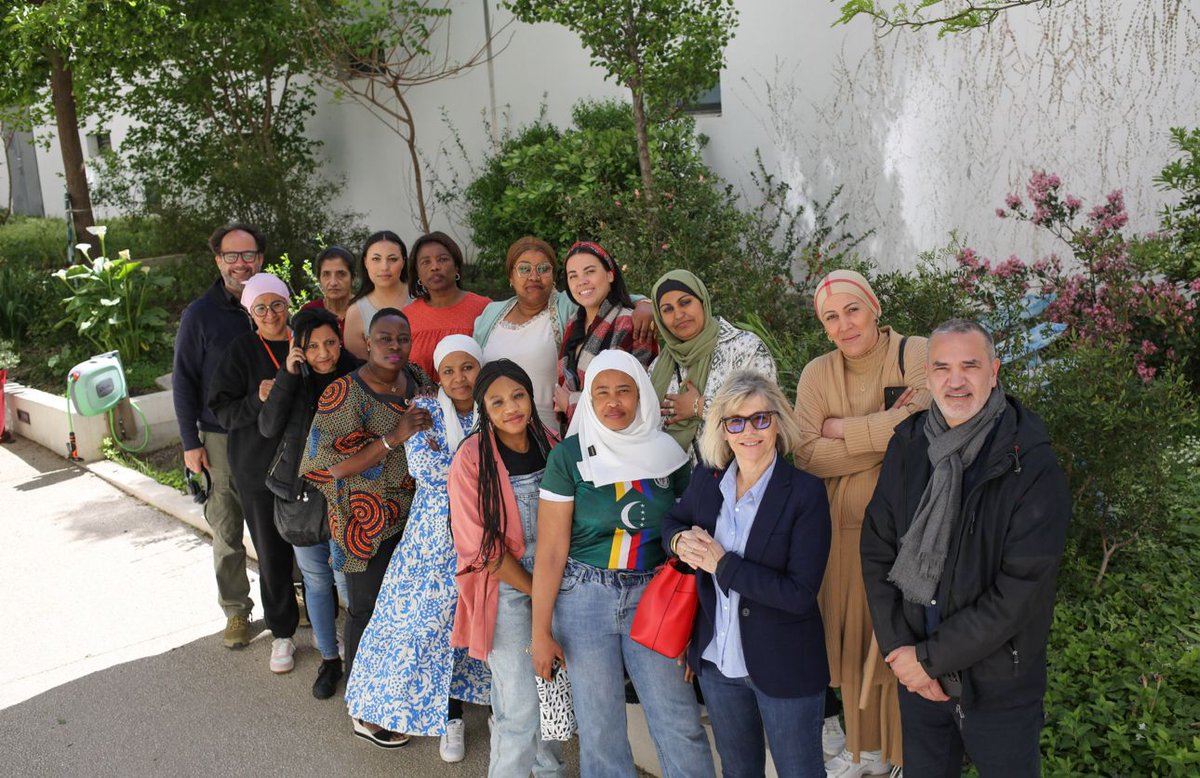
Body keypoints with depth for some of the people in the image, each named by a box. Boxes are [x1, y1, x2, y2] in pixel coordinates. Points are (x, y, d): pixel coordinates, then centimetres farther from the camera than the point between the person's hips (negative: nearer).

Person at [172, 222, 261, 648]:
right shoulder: (200, 314, -4)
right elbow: (183, 381, -1)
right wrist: (190, 443, -4)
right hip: (221, 439, -2)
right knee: (227, 532, 5)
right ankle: (236, 610, 18)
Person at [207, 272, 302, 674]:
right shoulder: (242, 350, -3)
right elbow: (222, 410, -6)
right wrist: (258, 399, -22)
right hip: (259, 469, -1)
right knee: (272, 554, 8)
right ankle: (282, 633, 24)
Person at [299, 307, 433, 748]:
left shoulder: (417, 379, 3)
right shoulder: (344, 395, -18)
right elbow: (336, 467, -23)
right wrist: (394, 437, -29)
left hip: (414, 514, 6)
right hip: (368, 522, -6)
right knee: (368, 610, 6)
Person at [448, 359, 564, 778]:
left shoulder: (549, 444, 0)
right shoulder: (472, 459, -15)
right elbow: (482, 547, -14)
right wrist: (534, 589, -11)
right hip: (504, 589, -4)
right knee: (520, 704, -2)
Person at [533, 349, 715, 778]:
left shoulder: (667, 452, 2)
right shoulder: (570, 455, -5)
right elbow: (551, 550, -7)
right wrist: (541, 631, -9)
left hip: (652, 595, 2)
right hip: (585, 595, -1)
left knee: (680, 722, -3)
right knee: (600, 725, 6)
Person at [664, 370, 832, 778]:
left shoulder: (806, 492, -18)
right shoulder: (706, 479, -3)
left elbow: (800, 594, -23)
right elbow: (672, 520, 16)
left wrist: (723, 564, -22)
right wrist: (681, 540, -7)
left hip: (784, 668, -5)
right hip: (717, 661, 5)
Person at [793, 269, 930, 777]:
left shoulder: (916, 355, -7)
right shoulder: (818, 373, 2)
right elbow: (806, 454, -10)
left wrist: (842, 430, -13)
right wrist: (886, 433, -18)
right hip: (847, 530, 3)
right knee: (857, 639, 12)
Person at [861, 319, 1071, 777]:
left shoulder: (1033, 467, -18)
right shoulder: (908, 446, -4)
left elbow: (1018, 593, -20)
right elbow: (877, 551, -1)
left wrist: (931, 657, -17)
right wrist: (900, 650, -10)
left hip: (1000, 687, -3)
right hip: (916, 675, 4)